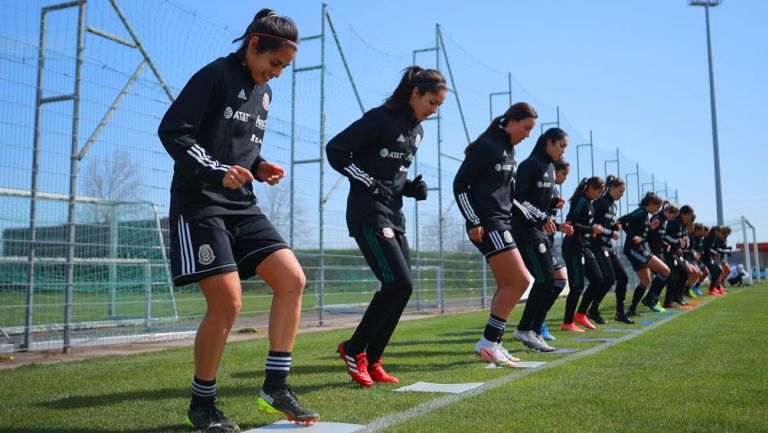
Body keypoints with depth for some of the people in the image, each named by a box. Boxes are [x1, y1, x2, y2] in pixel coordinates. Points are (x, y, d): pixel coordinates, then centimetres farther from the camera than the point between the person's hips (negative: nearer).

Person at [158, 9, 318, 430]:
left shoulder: (263, 92, 17)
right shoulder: (215, 75, -7)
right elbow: (171, 131, -13)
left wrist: (260, 167, 5)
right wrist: (218, 171, -23)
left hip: (241, 205, 8)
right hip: (200, 204, -8)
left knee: (292, 280, -6)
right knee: (227, 302, -13)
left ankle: (275, 386, 3)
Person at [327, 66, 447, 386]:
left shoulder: (417, 130, 15)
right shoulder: (380, 119, -10)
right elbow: (335, 150, -11)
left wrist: (411, 188, 6)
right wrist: (369, 183, -14)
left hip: (394, 214, 9)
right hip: (368, 213, -9)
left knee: (400, 289, 4)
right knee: (399, 284, -15)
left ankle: (371, 362, 15)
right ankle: (353, 349, 3)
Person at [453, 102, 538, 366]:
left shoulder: (509, 151, 17)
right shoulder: (487, 146, -9)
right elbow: (460, 184, -12)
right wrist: (473, 222, -17)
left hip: (502, 223, 9)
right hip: (487, 224, -9)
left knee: (506, 286, 7)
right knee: (521, 280, -13)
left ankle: (492, 345, 13)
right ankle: (487, 343, -6)